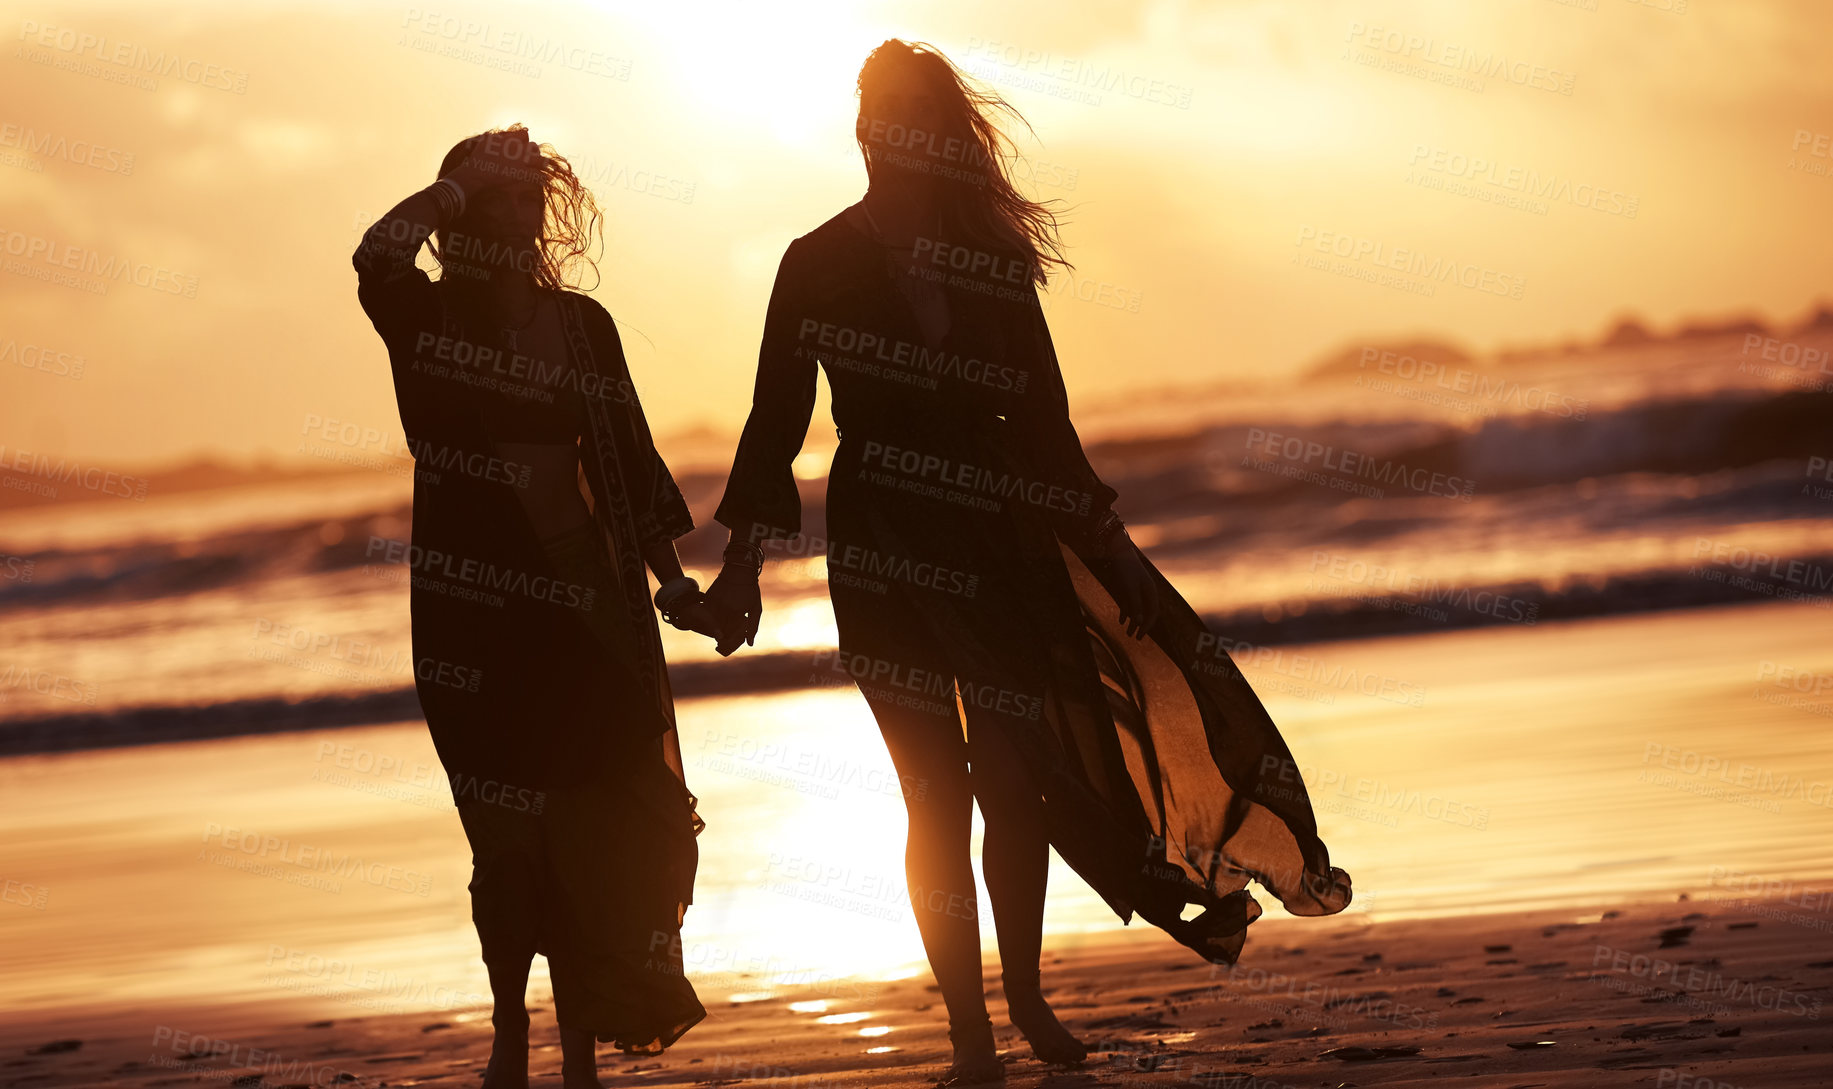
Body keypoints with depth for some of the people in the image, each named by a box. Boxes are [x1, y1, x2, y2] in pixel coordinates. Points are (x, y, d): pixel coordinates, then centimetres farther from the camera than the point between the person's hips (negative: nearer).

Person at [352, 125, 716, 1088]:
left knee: (596, 825, 0)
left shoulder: (582, 322, 9)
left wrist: (670, 578, 7)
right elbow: (376, 257, -24)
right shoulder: (426, 316, 0)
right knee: (506, 825, -1)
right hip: (470, 596, -3)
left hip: (584, 595, 3)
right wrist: (459, 184, -12)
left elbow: (628, 462, 12)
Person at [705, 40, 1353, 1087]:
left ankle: (1026, 998, 17)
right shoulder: (821, 263, -2)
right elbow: (778, 417, -3)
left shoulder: (992, 257, 5)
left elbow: (1042, 414, 12)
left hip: (997, 534, 2)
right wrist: (746, 556, -11)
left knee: (1015, 778, -1)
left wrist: (1106, 540, 13)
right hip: (883, 548, -2)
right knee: (938, 791, -3)